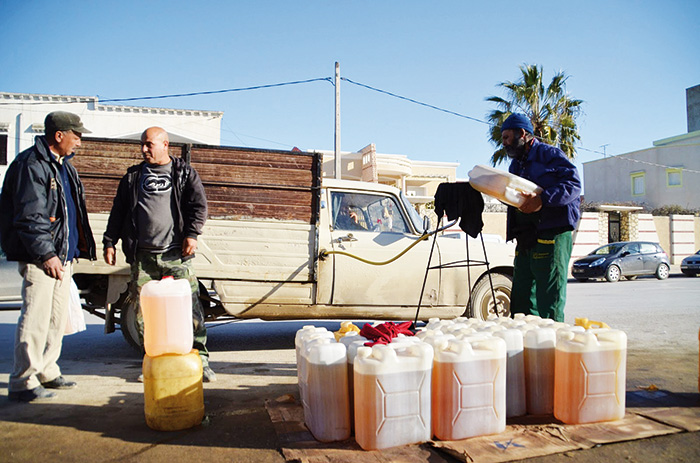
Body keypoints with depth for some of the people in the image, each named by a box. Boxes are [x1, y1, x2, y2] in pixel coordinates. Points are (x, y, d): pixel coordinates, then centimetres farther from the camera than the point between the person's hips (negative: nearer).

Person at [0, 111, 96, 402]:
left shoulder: (63, 165, 18)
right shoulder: (31, 165, -12)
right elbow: (29, 217, -17)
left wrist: (73, 250, 19)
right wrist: (46, 254, -19)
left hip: (63, 256, 9)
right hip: (40, 258, -9)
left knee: (58, 318, 14)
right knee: (35, 319, -6)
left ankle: (47, 372, 27)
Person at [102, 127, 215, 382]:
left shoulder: (184, 173, 9)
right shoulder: (133, 176, 17)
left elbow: (199, 205, 2)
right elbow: (118, 211, 18)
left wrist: (192, 234, -11)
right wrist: (109, 242, 12)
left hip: (176, 254, -3)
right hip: (142, 256, 3)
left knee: (189, 305, -6)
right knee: (142, 310, 3)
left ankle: (200, 359, 4)